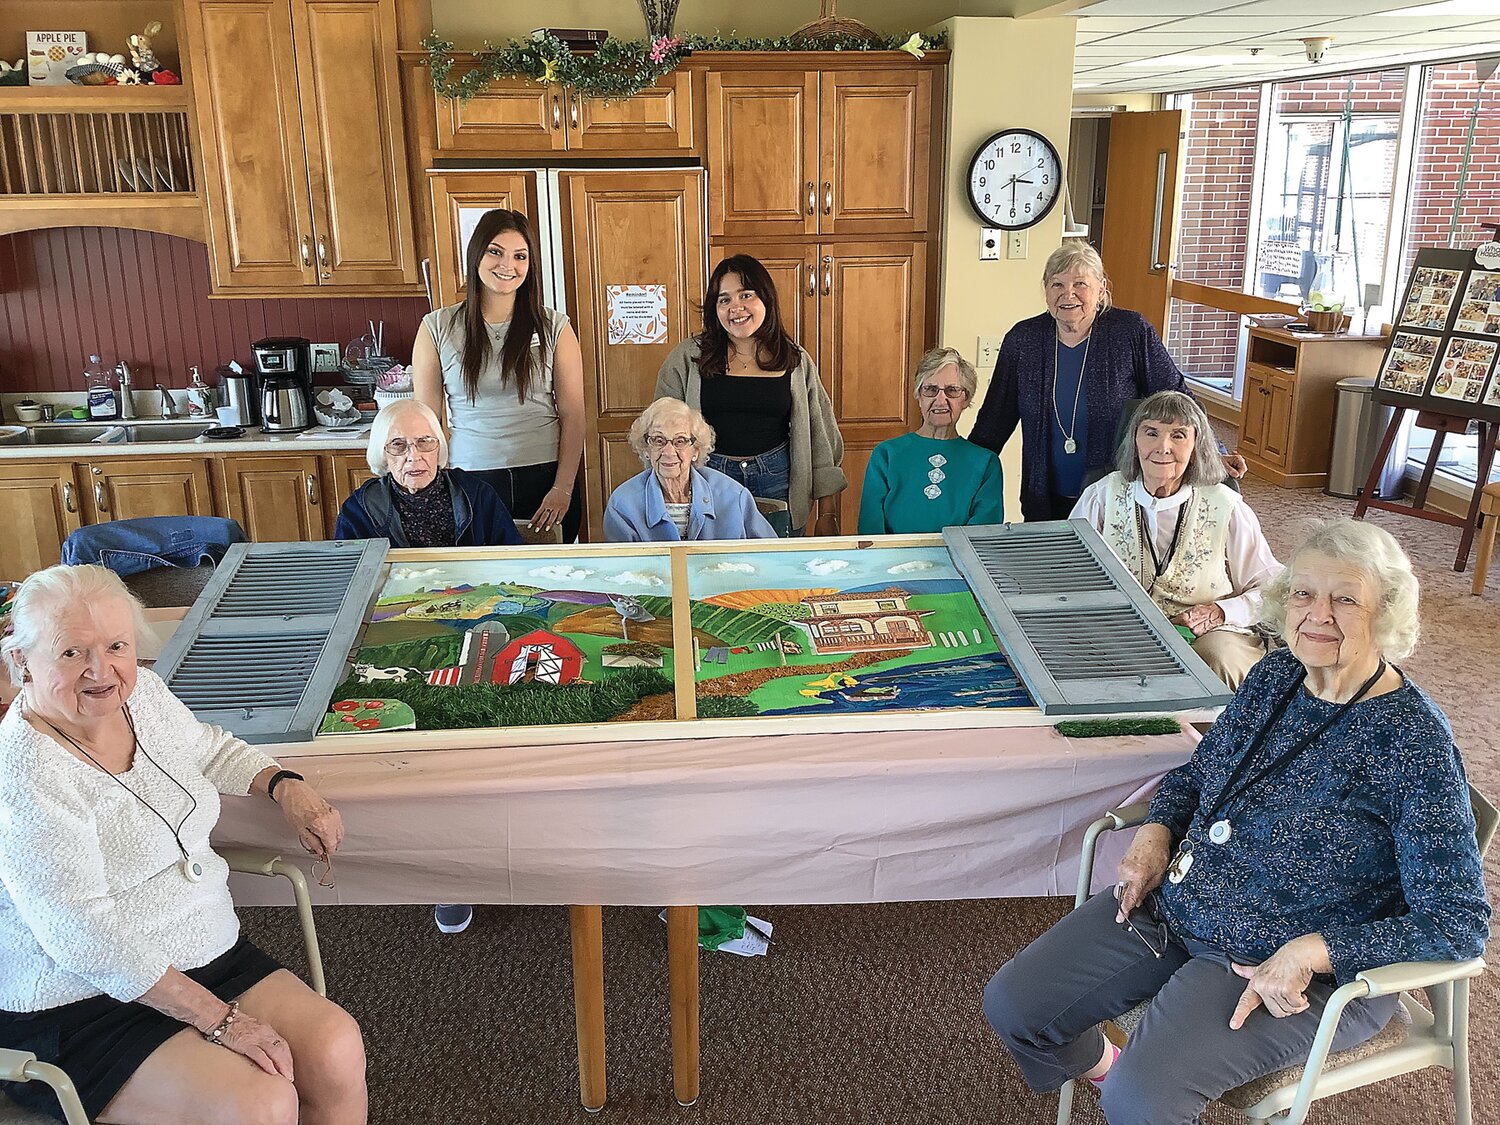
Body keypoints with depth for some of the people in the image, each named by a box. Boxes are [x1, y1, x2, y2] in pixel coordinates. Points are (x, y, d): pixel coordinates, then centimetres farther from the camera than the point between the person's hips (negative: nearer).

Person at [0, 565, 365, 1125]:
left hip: (208, 954, 7)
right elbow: (86, 941, -24)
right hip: (81, 1008, -7)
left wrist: (285, 785, 3)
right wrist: (218, 1017, -23)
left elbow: (211, 749, 22)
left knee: (336, 1048, -11)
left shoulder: (142, 693, 1)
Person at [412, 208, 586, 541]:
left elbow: (572, 415, -1)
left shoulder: (554, 327, 1)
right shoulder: (437, 328, 2)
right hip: (472, 480, 0)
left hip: (545, 477, 0)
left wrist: (563, 488, -8)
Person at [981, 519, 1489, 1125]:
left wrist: (1308, 952, -26)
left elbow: (1460, 922, -19)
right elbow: (1197, 773, 16)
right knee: (1011, 1005, 0)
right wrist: (1156, 832, -5)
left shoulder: (1413, 745, -20)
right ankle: (1106, 1071, 29)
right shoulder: (1276, 676, 0)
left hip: (1308, 968, -6)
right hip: (1176, 903, 7)